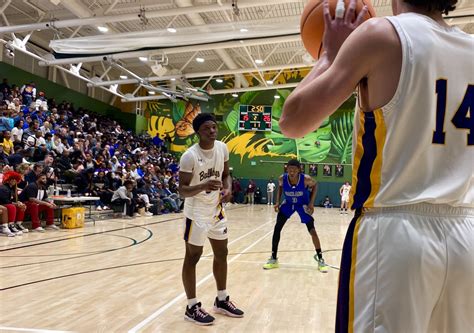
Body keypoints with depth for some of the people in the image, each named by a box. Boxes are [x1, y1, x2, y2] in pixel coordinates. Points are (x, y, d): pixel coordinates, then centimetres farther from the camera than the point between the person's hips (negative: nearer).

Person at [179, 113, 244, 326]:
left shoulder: (222, 148, -3)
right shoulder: (190, 156, -22)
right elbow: (182, 191, -21)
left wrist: (228, 188, -10)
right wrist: (204, 186, -38)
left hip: (216, 210, 7)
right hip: (196, 213, -7)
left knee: (221, 253, 14)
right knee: (192, 257, 3)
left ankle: (221, 301, 30)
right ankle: (192, 307, 16)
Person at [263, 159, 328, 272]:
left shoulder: (306, 179, -32)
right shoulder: (282, 179, -26)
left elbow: (315, 185, -9)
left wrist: (311, 202, -15)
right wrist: (278, 201, -12)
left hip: (303, 205, -2)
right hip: (288, 203, 2)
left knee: (312, 231, -6)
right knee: (277, 228, -5)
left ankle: (320, 260, 10)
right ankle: (273, 259, 8)